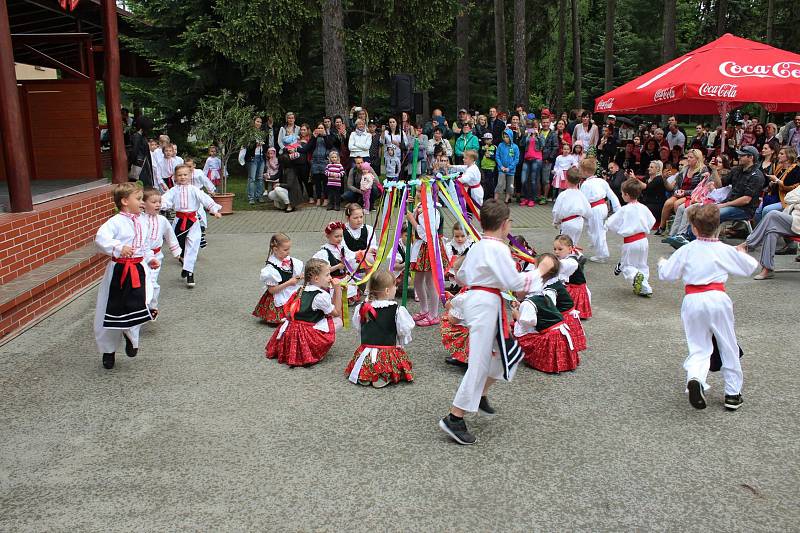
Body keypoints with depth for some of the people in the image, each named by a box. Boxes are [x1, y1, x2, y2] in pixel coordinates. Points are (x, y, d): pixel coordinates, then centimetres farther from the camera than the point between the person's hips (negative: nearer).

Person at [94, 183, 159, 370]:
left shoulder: (141, 221, 9)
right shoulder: (115, 222, -12)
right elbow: (101, 238, -28)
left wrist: (150, 258, 11)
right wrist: (119, 248, -40)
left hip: (138, 270, 5)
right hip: (119, 270, -4)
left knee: (136, 305, -10)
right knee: (112, 311, 6)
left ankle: (131, 336, 21)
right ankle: (108, 351, 25)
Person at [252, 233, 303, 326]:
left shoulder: (290, 261, 2)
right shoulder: (271, 268, -17)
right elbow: (271, 290, -17)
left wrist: (299, 277, -6)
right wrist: (289, 283, -19)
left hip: (291, 296, 7)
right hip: (279, 300, -7)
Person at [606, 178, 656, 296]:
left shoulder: (624, 210, -15)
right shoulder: (643, 208, -1)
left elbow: (610, 224, -9)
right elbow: (651, 222, 14)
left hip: (630, 242, -5)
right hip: (643, 240, 5)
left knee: (626, 265, 8)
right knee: (642, 265, 19)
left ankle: (635, 276, -22)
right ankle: (645, 288, 13)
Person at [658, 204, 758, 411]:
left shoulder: (686, 250, -1)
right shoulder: (725, 250, 1)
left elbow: (665, 274, 3)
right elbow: (750, 267, 14)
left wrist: (662, 263, 25)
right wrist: (742, 254, 34)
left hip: (693, 301, 0)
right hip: (717, 299, 0)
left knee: (698, 347, 8)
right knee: (728, 348, 15)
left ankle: (694, 378, -22)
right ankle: (733, 393, 22)